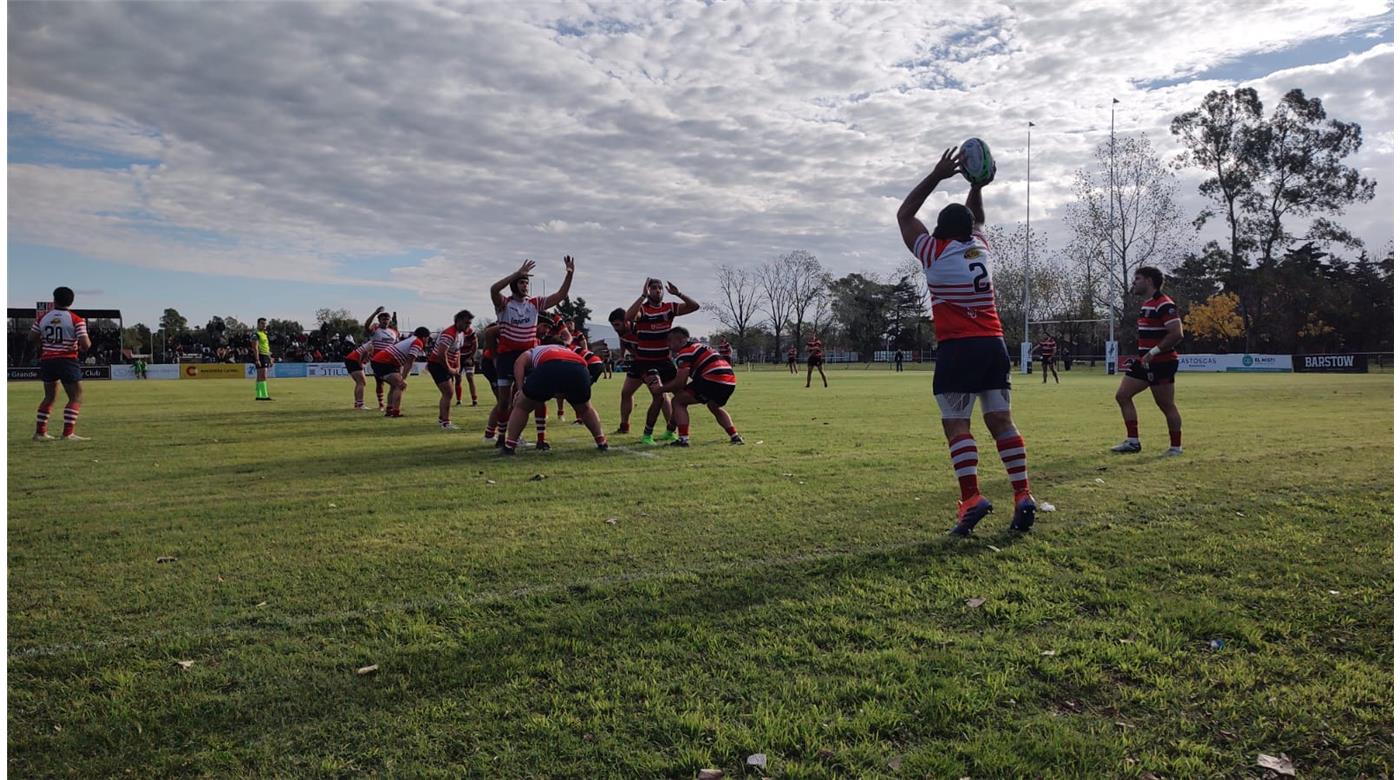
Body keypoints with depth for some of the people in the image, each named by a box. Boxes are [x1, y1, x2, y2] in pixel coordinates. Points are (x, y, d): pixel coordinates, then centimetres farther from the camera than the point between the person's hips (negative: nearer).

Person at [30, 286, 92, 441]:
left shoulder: (42, 318, 7)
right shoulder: (76, 320, -7)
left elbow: (32, 339, 9)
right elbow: (85, 345, -14)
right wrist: (88, 343, 8)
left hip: (47, 360, 6)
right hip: (67, 361, -6)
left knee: (50, 397, 19)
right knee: (76, 398, 0)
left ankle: (40, 432, 20)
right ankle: (68, 433, -10)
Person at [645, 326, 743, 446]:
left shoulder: (684, 352, 0)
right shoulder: (698, 346, 28)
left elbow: (680, 383, -5)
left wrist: (660, 389, 8)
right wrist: (662, 385, 27)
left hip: (713, 380, -9)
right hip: (730, 379, 9)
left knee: (677, 401, 3)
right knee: (715, 407, 36)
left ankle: (684, 439, -6)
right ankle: (735, 436, 26)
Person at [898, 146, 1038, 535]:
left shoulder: (935, 254, -2)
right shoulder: (982, 249, 12)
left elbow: (905, 215, 10)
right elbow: (977, 218, 35)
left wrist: (936, 175, 10)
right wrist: (977, 185, 27)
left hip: (957, 350, -5)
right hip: (994, 346, 6)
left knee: (956, 425, -5)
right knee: (1000, 420, 5)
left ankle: (971, 499, -16)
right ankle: (1023, 495, 1)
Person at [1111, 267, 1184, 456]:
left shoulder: (1164, 304, -15)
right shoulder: (1146, 305, 16)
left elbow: (1177, 334, -23)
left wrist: (1154, 352, -23)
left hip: (1161, 363, -10)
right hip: (1144, 361, 10)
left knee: (1166, 406, 0)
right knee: (1122, 395, 4)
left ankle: (1176, 447, 14)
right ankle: (1133, 442, 8)